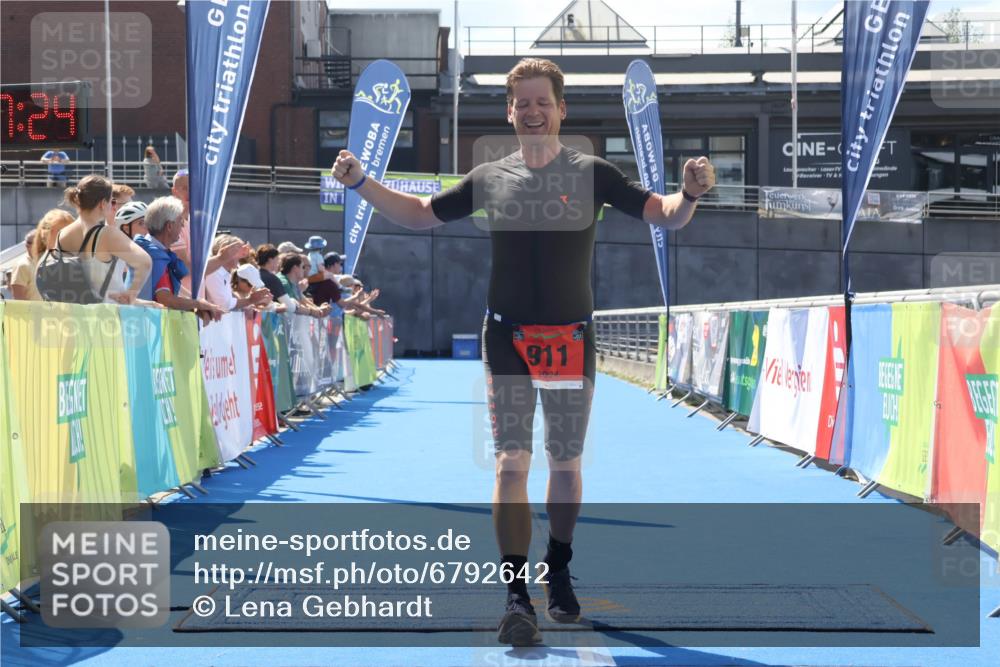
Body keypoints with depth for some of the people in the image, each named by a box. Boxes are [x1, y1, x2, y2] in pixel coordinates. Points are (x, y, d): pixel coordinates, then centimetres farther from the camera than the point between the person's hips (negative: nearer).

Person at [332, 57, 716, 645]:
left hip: (571, 341, 0)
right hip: (507, 338, 0)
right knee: (512, 465, -7)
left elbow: (665, 216, -6)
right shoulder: (490, 178, 4)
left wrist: (690, 194, -28)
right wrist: (362, 183, 1)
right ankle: (517, 597, -6)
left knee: (566, 465, 11)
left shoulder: (592, 173, -2)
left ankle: (559, 574, 30)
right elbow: (420, 214, 13)